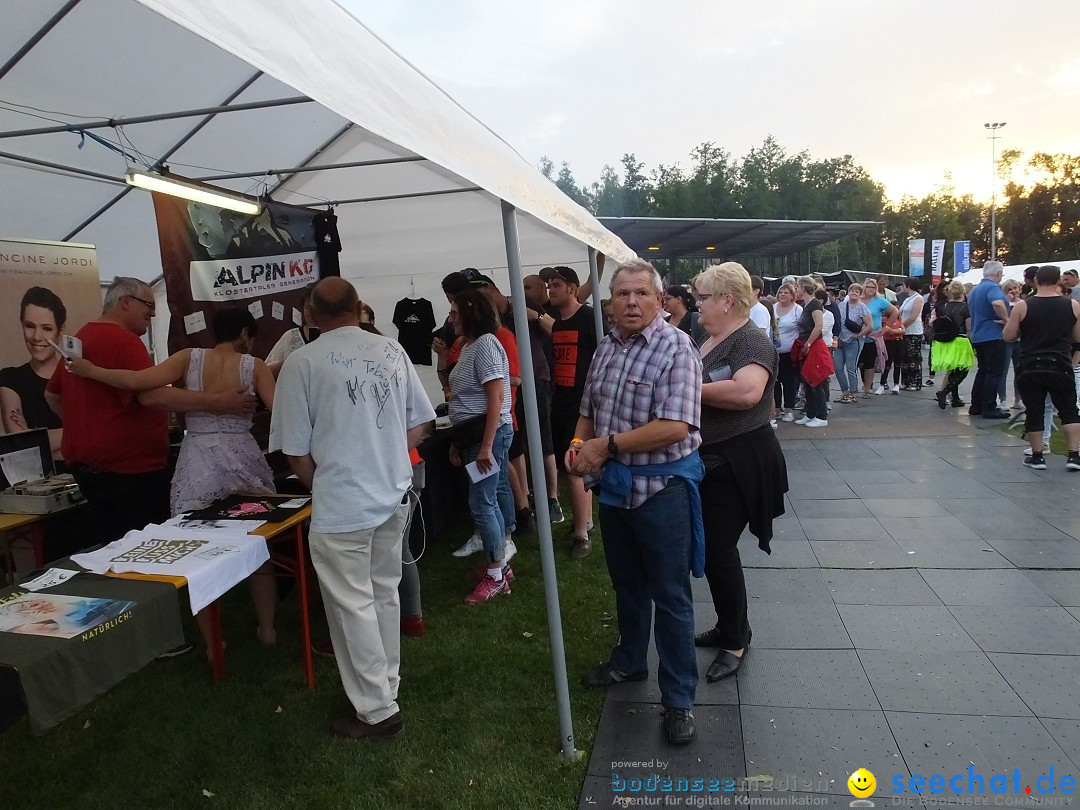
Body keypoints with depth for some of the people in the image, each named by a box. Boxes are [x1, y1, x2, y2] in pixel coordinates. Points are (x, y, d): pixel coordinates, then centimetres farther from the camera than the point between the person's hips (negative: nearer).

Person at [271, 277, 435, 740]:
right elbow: (421, 424, 7)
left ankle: (377, 711, 18)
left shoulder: (302, 362, -10)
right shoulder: (391, 351, 1)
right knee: (384, 594, 19)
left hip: (341, 506, -5)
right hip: (395, 496, 5)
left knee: (353, 606, 8)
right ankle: (385, 687, 34)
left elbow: (295, 451, -7)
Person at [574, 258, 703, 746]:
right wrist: (579, 443, -6)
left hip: (661, 487, -6)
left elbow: (675, 427, -25)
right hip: (614, 485, 7)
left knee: (670, 596, 5)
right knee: (626, 583, 22)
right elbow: (588, 410, 15)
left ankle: (678, 698, 20)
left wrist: (607, 444, -20)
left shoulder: (676, 348, -16)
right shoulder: (606, 347, 6)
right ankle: (629, 662, 43)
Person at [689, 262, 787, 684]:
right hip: (709, 461, 9)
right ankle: (728, 626, 33)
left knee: (718, 550, -3)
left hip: (737, 465, -9)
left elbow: (747, 391, -35)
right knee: (710, 548, 16)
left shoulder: (751, 341, -16)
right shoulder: (709, 340, 12)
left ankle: (736, 640, 15)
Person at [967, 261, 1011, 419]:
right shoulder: (992, 287, -13)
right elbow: (997, 303, -35)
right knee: (994, 372, -5)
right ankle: (989, 408, -4)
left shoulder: (974, 290, 16)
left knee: (983, 371, 14)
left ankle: (976, 406, 15)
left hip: (978, 336, 9)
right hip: (993, 336, -9)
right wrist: (1006, 319, -21)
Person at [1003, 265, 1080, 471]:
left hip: (1030, 368, -1)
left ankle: (1037, 456, 11)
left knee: (1033, 411, 6)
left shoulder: (1022, 306, -7)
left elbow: (1007, 336, -1)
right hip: (1060, 366, 1)